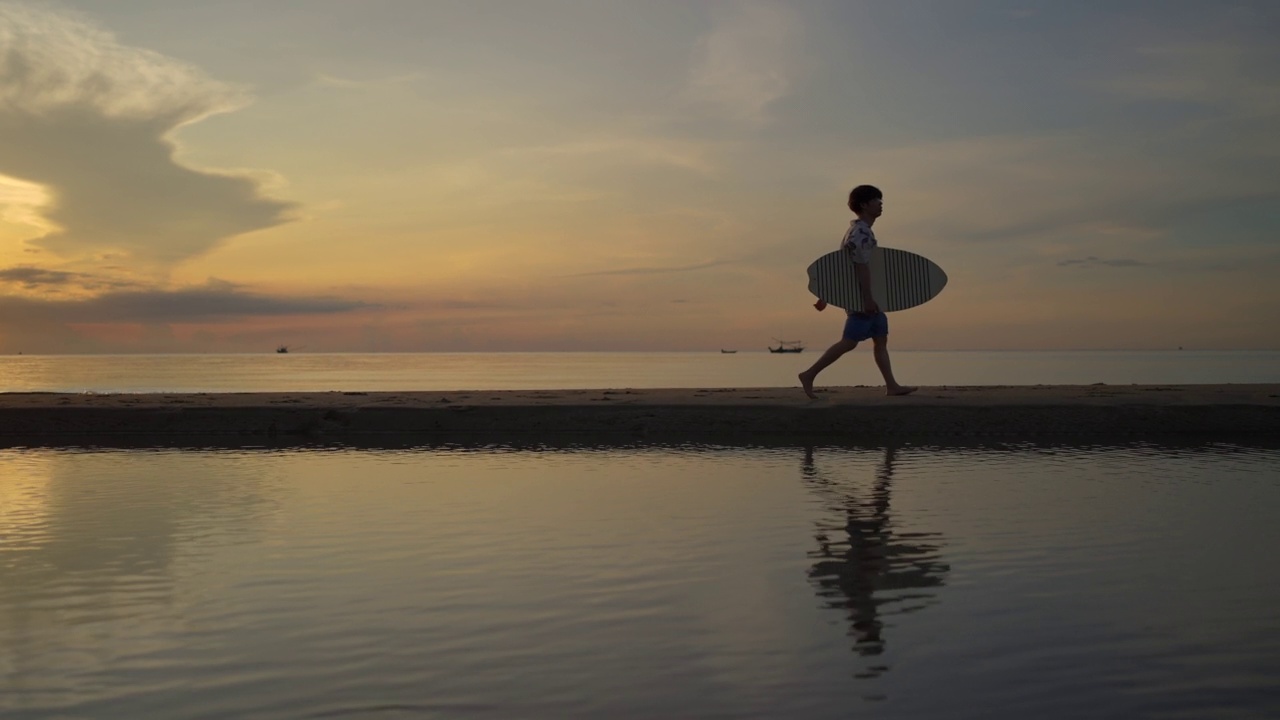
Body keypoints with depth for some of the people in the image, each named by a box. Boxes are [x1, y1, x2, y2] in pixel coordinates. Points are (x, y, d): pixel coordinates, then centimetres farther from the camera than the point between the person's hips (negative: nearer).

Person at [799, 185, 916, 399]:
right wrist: (867, 298, -26)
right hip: (862, 295, -10)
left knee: (881, 339, 7)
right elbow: (861, 267, -22)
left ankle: (892, 386, 7)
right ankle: (809, 375, -7)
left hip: (868, 295, 10)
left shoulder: (859, 230, 18)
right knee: (849, 342, -9)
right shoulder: (860, 233, -14)